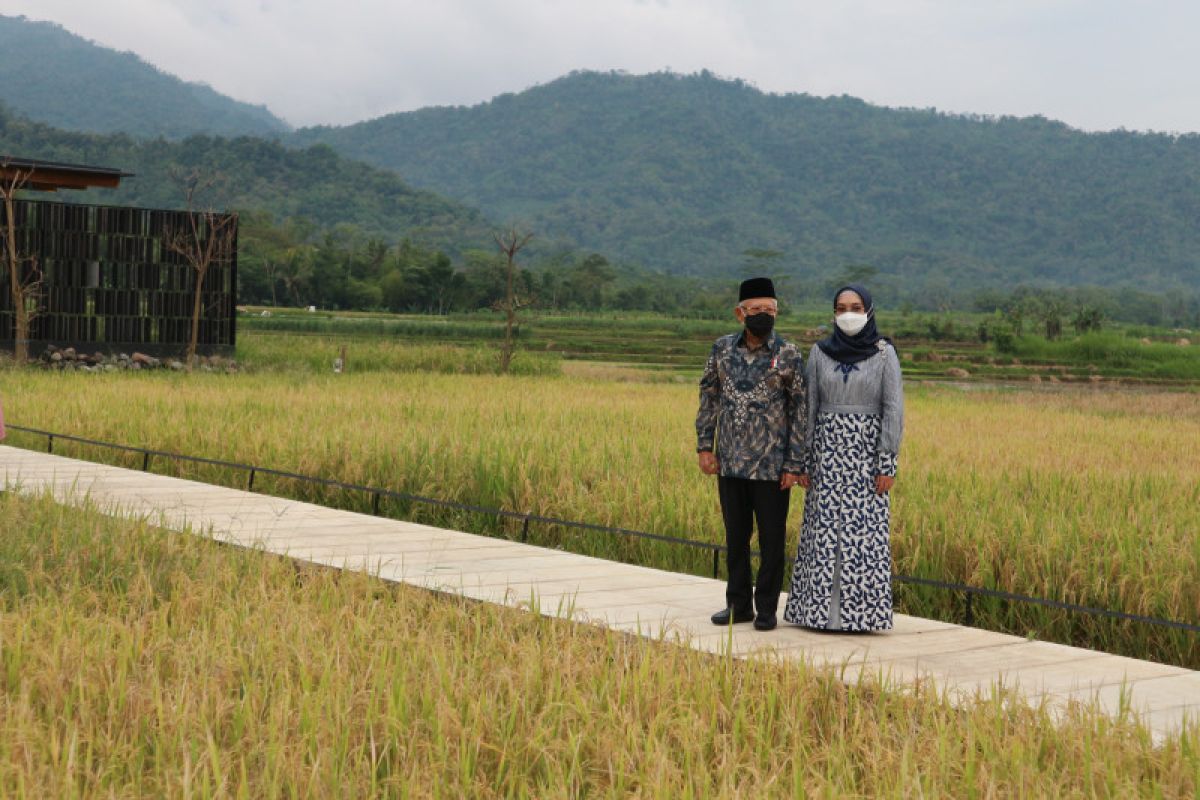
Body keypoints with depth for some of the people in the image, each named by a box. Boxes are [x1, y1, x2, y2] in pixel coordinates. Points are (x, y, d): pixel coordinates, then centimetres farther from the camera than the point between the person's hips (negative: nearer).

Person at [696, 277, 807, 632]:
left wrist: (794, 465, -8)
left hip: (770, 465, -3)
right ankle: (739, 604, 23)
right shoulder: (723, 348, 5)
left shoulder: (789, 356, -5)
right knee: (735, 537, 12)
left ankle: (766, 608, 14)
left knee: (771, 539, 4)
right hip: (730, 463, 3)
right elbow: (709, 397, 11)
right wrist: (705, 446, 4)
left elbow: (800, 411, -4)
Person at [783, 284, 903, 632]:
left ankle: (862, 609, 5)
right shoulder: (820, 353, 4)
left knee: (865, 531, -2)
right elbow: (809, 408, 6)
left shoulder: (885, 354, -3)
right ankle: (822, 606, 10)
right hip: (828, 450, 2)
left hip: (867, 452, -2)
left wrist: (888, 465, -12)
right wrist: (804, 463, 2)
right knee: (824, 532, 2)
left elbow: (893, 409, -6)